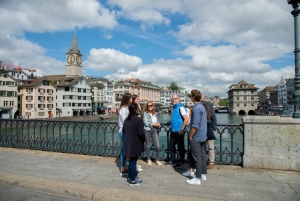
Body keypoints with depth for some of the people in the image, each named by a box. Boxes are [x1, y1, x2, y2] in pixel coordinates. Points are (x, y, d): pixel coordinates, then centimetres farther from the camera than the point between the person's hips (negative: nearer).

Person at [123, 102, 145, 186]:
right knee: (133, 161, 3)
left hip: (128, 143, 7)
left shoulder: (126, 119, 6)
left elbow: (123, 131, 13)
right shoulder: (138, 119, -19)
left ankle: (130, 177, 31)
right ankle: (132, 180, 15)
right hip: (135, 144, -7)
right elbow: (141, 133, -22)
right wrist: (143, 139, -4)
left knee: (131, 160, 19)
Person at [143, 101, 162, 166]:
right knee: (148, 146, 9)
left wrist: (158, 124, -6)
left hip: (154, 130, 4)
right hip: (147, 130, -3)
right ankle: (148, 159, 28)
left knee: (157, 146, -4)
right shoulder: (145, 114, -3)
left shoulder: (155, 114, 13)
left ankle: (157, 160, 14)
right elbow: (146, 123, -12)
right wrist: (154, 124, -11)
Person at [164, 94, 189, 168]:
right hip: (173, 131, 9)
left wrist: (182, 129, -22)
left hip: (179, 131, -8)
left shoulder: (180, 107, -14)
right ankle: (172, 161, 29)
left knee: (180, 147, 6)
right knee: (171, 146, 15)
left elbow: (186, 119, -21)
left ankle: (181, 162, 21)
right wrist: (169, 122, 17)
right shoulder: (174, 107, 12)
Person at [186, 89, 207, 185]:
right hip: (202, 137, 10)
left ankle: (197, 179, 6)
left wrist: (190, 136, -13)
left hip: (196, 137, -9)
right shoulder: (202, 107, 10)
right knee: (202, 156, 16)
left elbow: (195, 125, -24)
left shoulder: (196, 108, -20)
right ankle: (203, 174, 28)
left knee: (197, 158, -2)